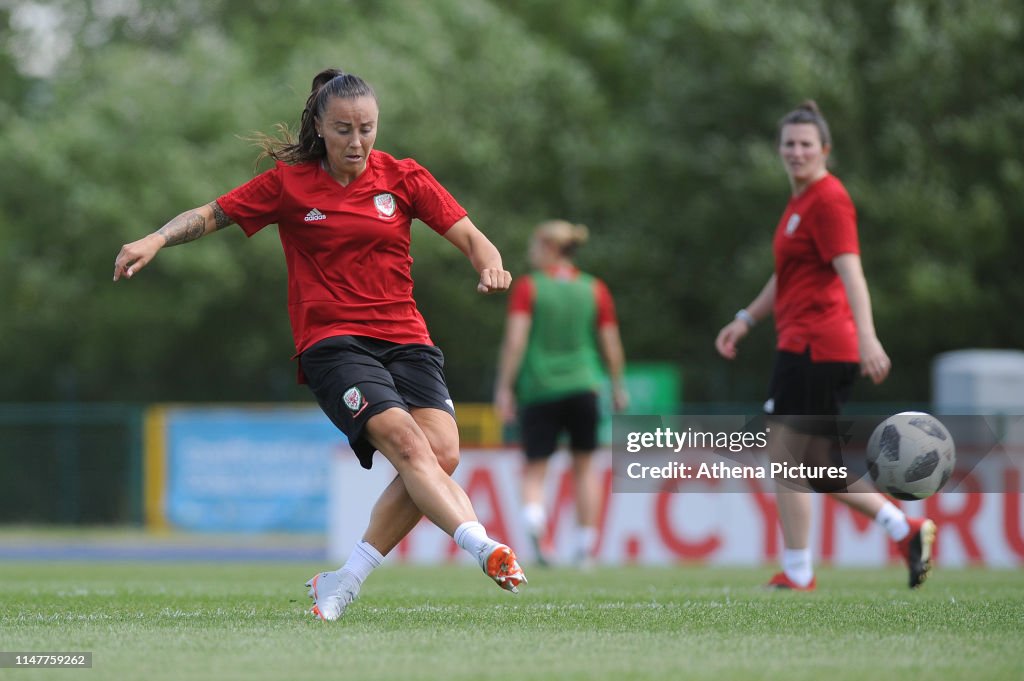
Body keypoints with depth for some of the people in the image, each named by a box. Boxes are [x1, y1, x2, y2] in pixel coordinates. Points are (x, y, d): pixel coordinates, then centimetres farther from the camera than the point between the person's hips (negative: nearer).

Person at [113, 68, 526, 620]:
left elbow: (468, 236, 5)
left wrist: (489, 264, -17)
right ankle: (485, 549, -43)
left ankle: (343, 582, -11)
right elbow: (210, 215, 8)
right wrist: (156, 239, -10)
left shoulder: (402, 177, 9)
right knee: (406, 442, -27)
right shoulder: (289, 182, 5)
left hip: (405, 339, 3)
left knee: (442, 453, -20)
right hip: (331, 342, -3)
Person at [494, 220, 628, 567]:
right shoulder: (595, 290, 6)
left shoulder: (527, 287, -2)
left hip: (538, 390, -2)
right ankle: (586, 546, 14)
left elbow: (515, 340, -11)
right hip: (583, 386, 2)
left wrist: (504, 388, -8)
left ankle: (534, 522, -25)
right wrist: (618, 387, 19)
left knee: (534, 470, 4)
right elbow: (611, 346, 7)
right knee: (583, 466, 15)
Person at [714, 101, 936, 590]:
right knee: (816, 467, 11)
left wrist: (867, 337, -31)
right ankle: (906, 530, 11)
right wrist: (746, 320, 30)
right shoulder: (801, 201, 19)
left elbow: (851, 273, -22)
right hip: (802, 344, 10)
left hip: (814, 347, -10)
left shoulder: (828, 200, -11)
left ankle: (797, 575, 0)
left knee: (785, 459, -5)